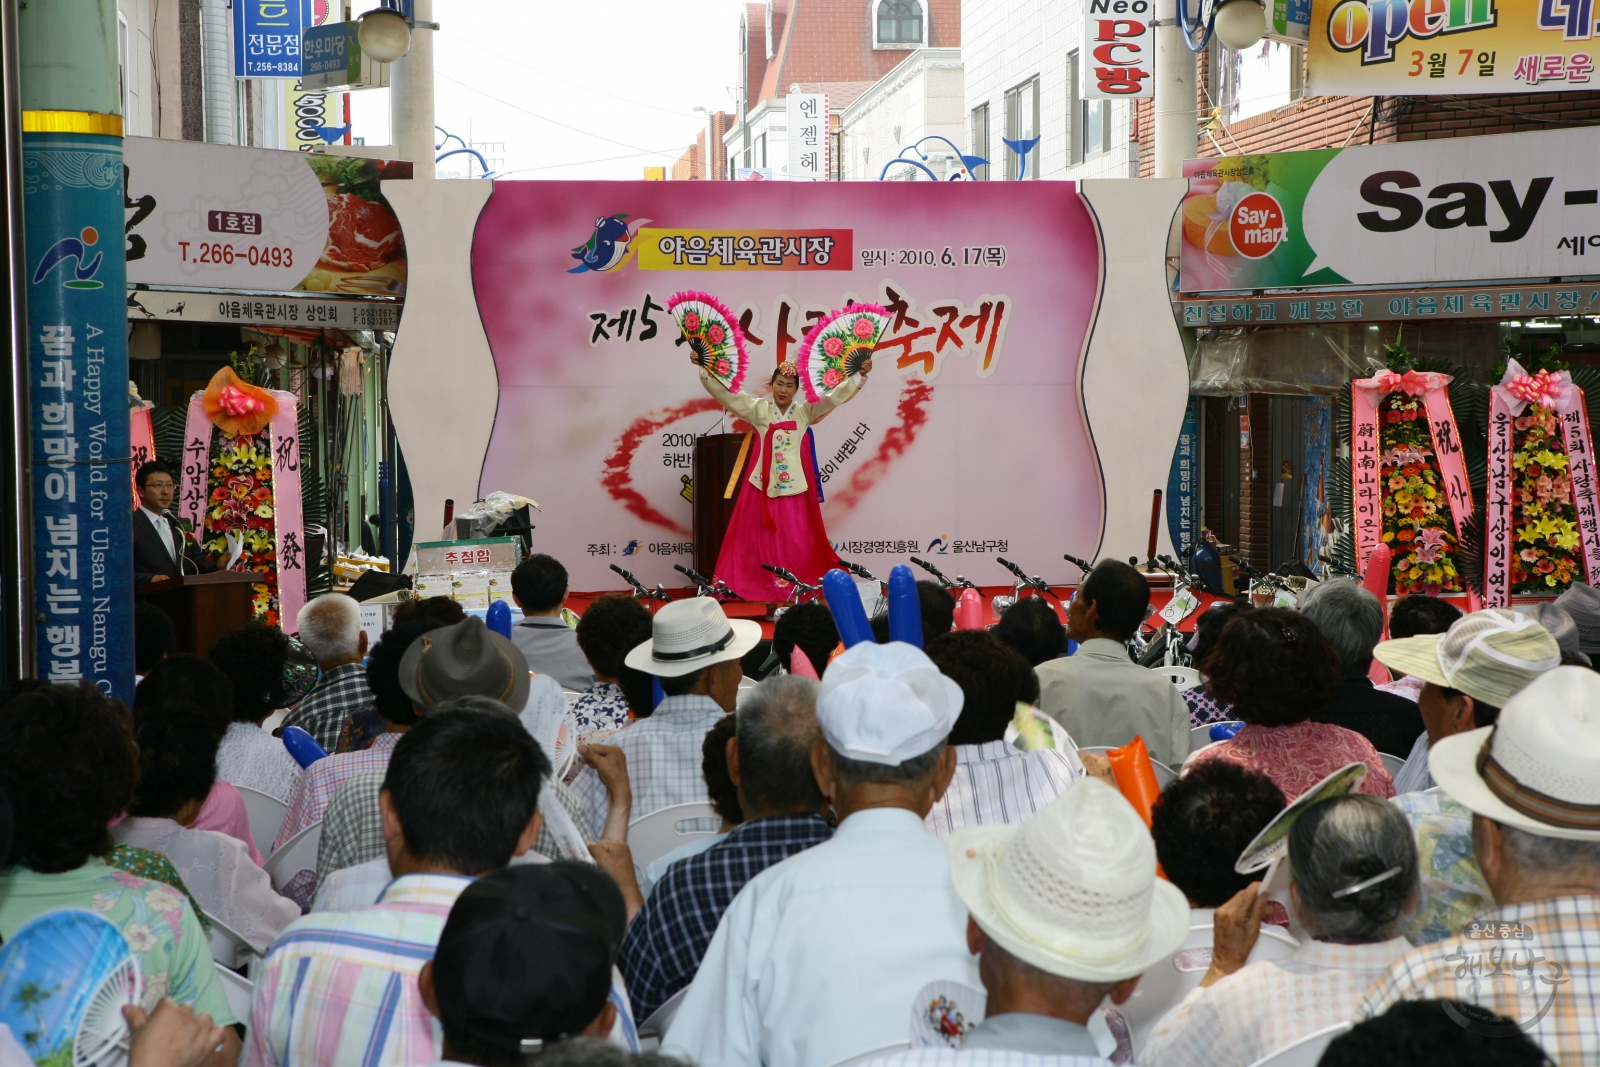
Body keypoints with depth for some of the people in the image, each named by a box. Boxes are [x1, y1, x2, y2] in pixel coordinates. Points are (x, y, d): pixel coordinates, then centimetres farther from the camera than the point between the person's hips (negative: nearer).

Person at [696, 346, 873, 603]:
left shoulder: (805, 411, 5)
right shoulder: (758, 409, 4)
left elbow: (834, 396, 0)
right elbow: (725, 391, 0)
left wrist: (860, 375, -11)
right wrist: (703, 367, -8)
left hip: (793, 485, 0)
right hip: (764, 484, 0)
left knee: (795, 539, 2)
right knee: (762, 537, 2)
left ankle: (798, 586, 8)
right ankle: (759, 585, 5)